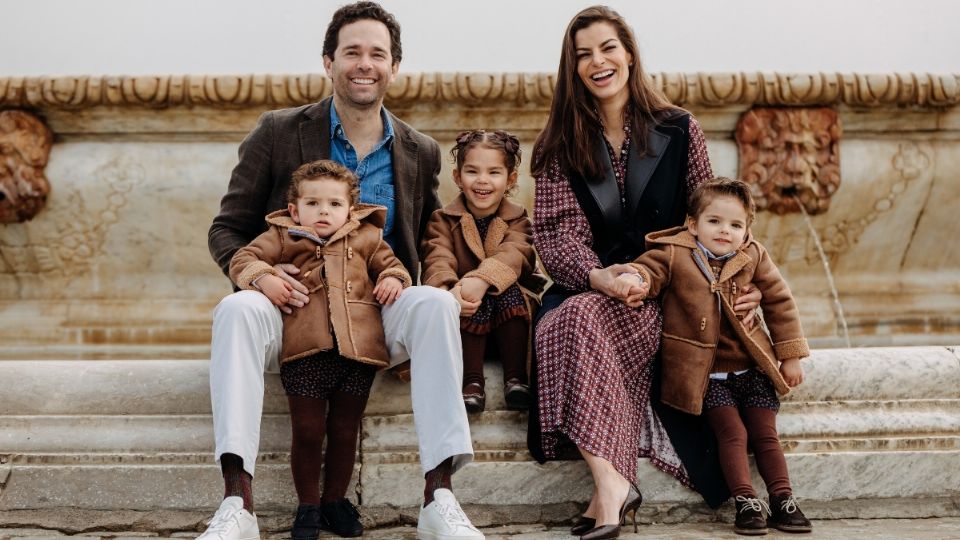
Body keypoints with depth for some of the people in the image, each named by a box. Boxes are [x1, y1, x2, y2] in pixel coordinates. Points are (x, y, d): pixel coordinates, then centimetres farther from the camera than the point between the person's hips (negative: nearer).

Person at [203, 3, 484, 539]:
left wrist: (402, 277, -10)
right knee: (238, 309, -33)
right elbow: (227, 229, 7)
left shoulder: (421, 152, 10)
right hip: (295, 309, -1)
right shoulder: (279, 133, 5)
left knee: (436, 303, -30)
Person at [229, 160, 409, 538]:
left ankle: (335, 500, 29)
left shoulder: (366, 238, 16)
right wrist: (263, 278, -13)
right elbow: (243, 259, 8)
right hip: (305, 353, -1)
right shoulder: (282, 238, 12)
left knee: (344, 431, 10)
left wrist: (394, 279, 0)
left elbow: (390, 264, 23)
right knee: (308, 432, 3)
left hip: (358, 350, 2)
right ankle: (308, 506, 20)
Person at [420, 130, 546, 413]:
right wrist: (450, 291, -44)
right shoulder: (443, 220, 3)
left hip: (511, 311, 1)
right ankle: (472, 379, -33)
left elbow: (511, 255, -22)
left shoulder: (517, 220, 3)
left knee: (509, 292, -30)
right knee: (475, 302, -32)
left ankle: (515, 377, -28)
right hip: (466, 319, -1)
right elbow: (438, 261, -18)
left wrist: (481, 281, -45)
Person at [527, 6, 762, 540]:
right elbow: (558, 230, -2)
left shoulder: (679, 129, 9)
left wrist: (740, 285, -4)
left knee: (580, 318, -33)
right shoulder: (562, 143, 10)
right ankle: (611, 480, -37)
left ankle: (608, 482, -34)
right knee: (571, 322, -34)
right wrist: (598, 277, -22)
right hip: (587, 288, 2)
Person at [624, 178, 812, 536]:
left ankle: (782, 499, 11)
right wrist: (635, 278, -33)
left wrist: (791, 356, 7)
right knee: (732, 432, -11)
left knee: (765, 433, 4)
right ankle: (746, 503, -5)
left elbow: (780, 303, 8)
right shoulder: (674, 254, -6)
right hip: (705, 372, -3)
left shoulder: (754, 258, 2)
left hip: (751, 367, 3)